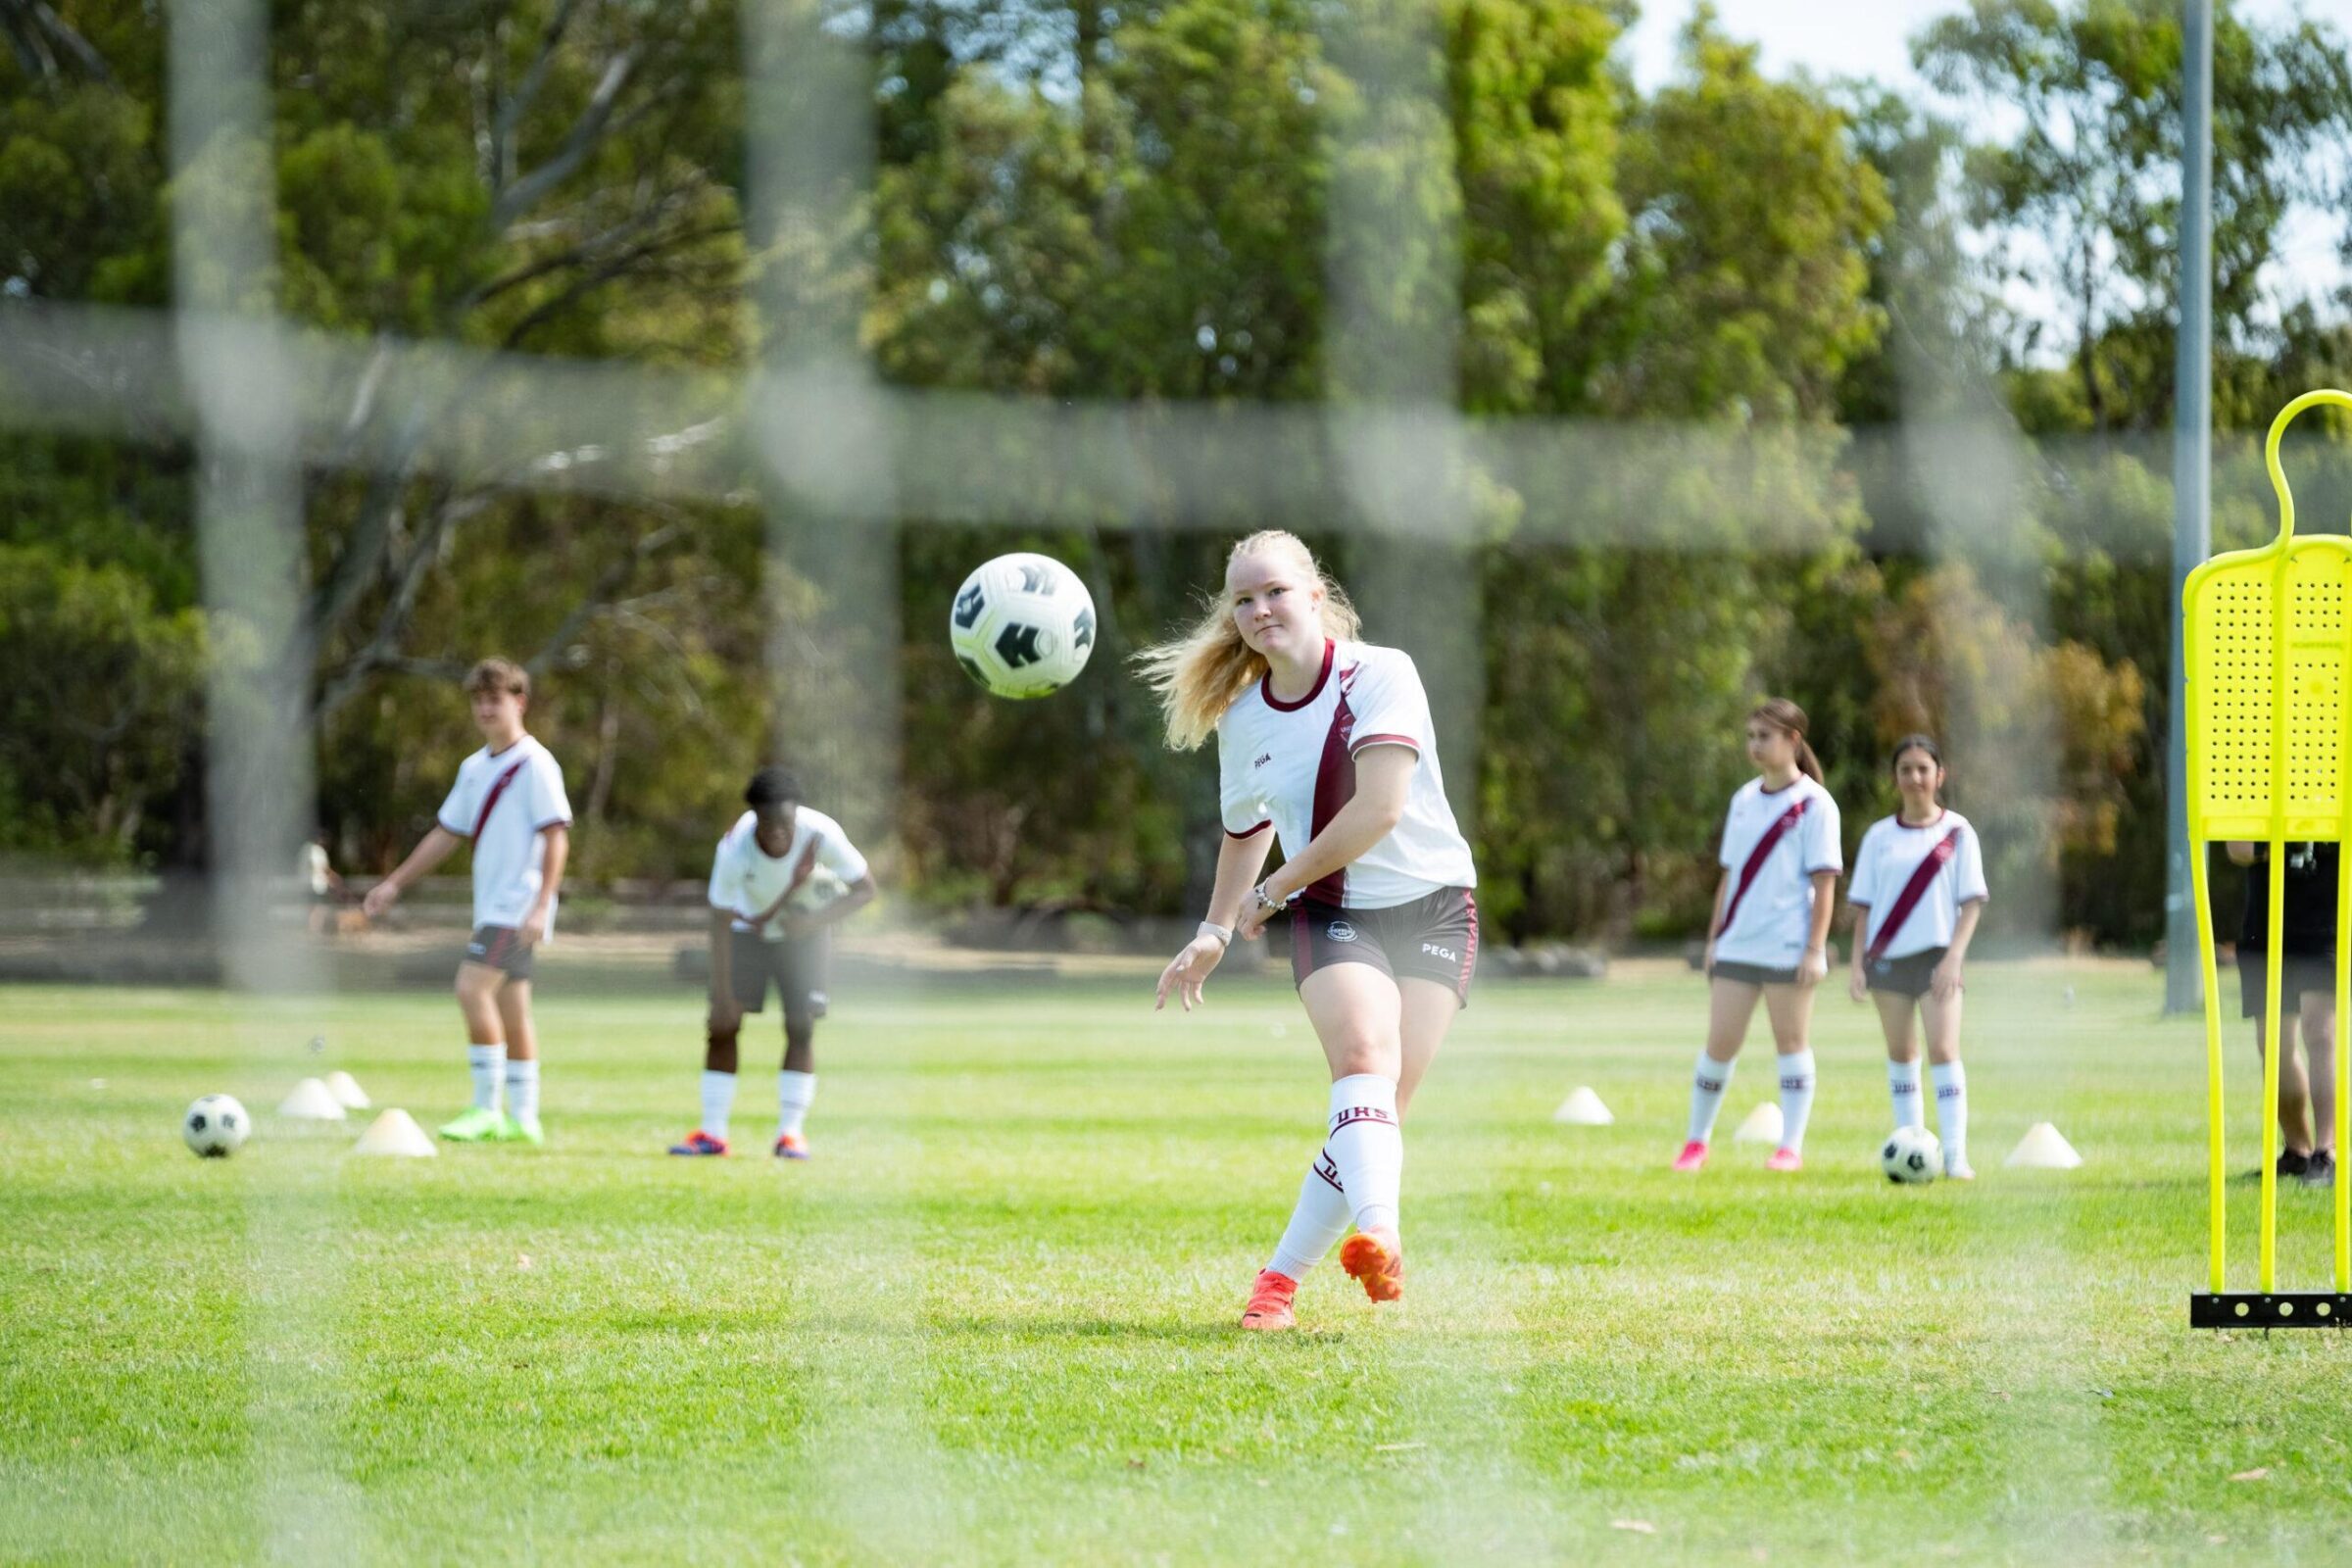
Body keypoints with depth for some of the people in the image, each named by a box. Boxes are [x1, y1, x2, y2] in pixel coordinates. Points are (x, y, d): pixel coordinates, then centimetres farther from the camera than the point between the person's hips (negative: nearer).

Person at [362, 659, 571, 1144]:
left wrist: (541, 905, -22)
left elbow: (556, 836, -14)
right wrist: (395, 884, 18)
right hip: (491, 907, 8)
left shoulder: (535, 764, -9)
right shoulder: (475, 768, 15)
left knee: (472, 989, -18)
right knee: (511, 1009, 9)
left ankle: (486, 1109, -15)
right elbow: (446, 834, 21)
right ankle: (523, 1118, 12)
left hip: (519, 906, -8)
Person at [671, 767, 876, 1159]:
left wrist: (813, 922, -32)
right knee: (722, 1026, -8)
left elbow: (864, 889, -19)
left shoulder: (821, 834, -29)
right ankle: (712, 1133, 0)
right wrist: (722, 995, -27)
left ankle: (791, 1133, -3)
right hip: (748, 931, 0)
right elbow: (720, 924, -26)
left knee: (801, 1026, -11)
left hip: (803, 934, 0)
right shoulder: (734, 847, -31)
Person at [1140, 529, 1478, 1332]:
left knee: (1381, 1106, -8)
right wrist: (1216, 933, 26)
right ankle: (1380, 1235, -50)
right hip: (1331, 914, 2)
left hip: (1431, 904, -2)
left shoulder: (1380, 674, -11)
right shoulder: (1240, 721, 5)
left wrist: (1272, 891, -11)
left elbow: (1379, 809, -20)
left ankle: (1280, 1280, 3)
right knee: (1364, 1053, -28)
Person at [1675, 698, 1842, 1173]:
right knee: (1720, 1042, 4)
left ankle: (1791, 1146, 6)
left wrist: (1815, 949, -13)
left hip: (1788, 948, -5)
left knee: (1791, 1041, 0)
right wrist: (1714, 938, 14)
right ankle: (1696, 1141, 14)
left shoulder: (1813, 804, -4)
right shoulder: (1744, 800, 13)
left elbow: (1824, 881, -7)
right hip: (1737, 946, 5)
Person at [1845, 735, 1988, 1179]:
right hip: (1887, 956, 3)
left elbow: (1971, 902, -1)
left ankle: (1955, 1155, -17)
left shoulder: (1957, 832, 1)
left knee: (1943, 1050, -13)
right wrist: (1858, 964, 0)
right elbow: (1863, 906, 8)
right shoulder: (1880, 837, 7)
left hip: (1936, 957, -3)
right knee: (1900, 1053, 9)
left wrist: (1953, 958, -12)